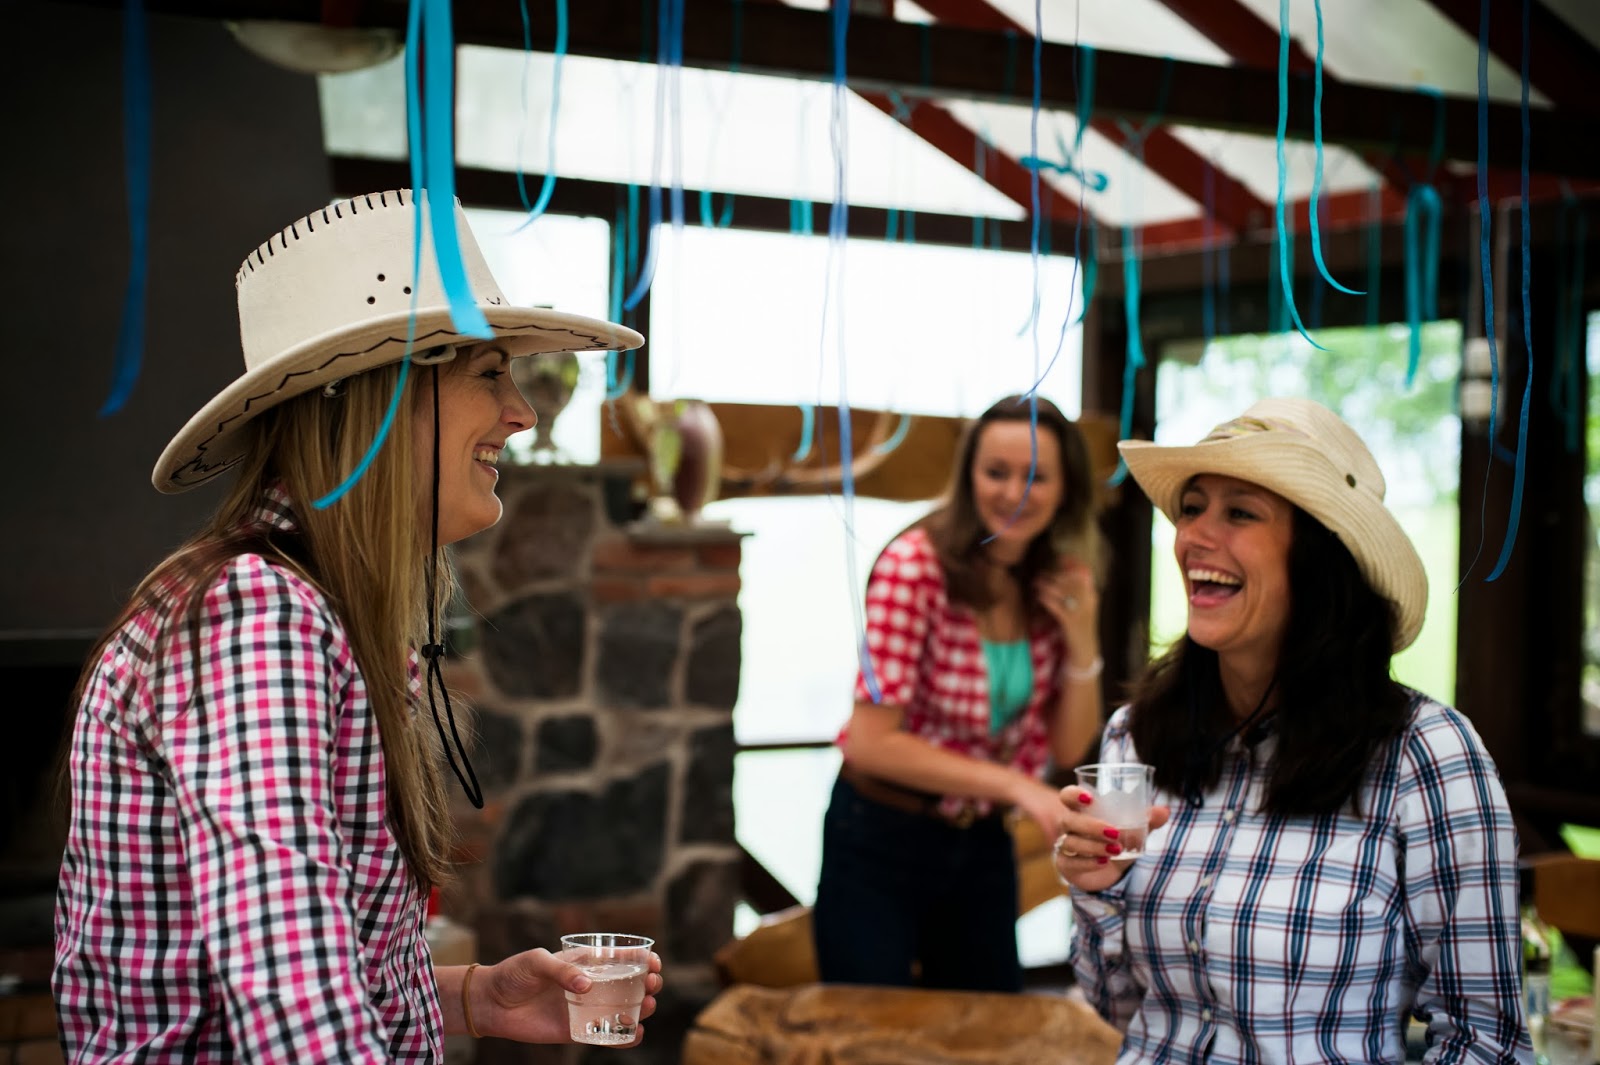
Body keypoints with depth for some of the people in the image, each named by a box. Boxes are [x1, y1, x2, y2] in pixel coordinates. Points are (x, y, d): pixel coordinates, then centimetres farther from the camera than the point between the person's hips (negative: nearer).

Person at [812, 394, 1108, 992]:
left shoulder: (1059, 585, 0)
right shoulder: (914, 564, -18)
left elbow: (1069, 749, 3)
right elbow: (872, 742, -21)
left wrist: (1083, 644, -12)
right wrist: (1012, 784, -24)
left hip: (982, 847, 6)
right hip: (881, 844, -5)